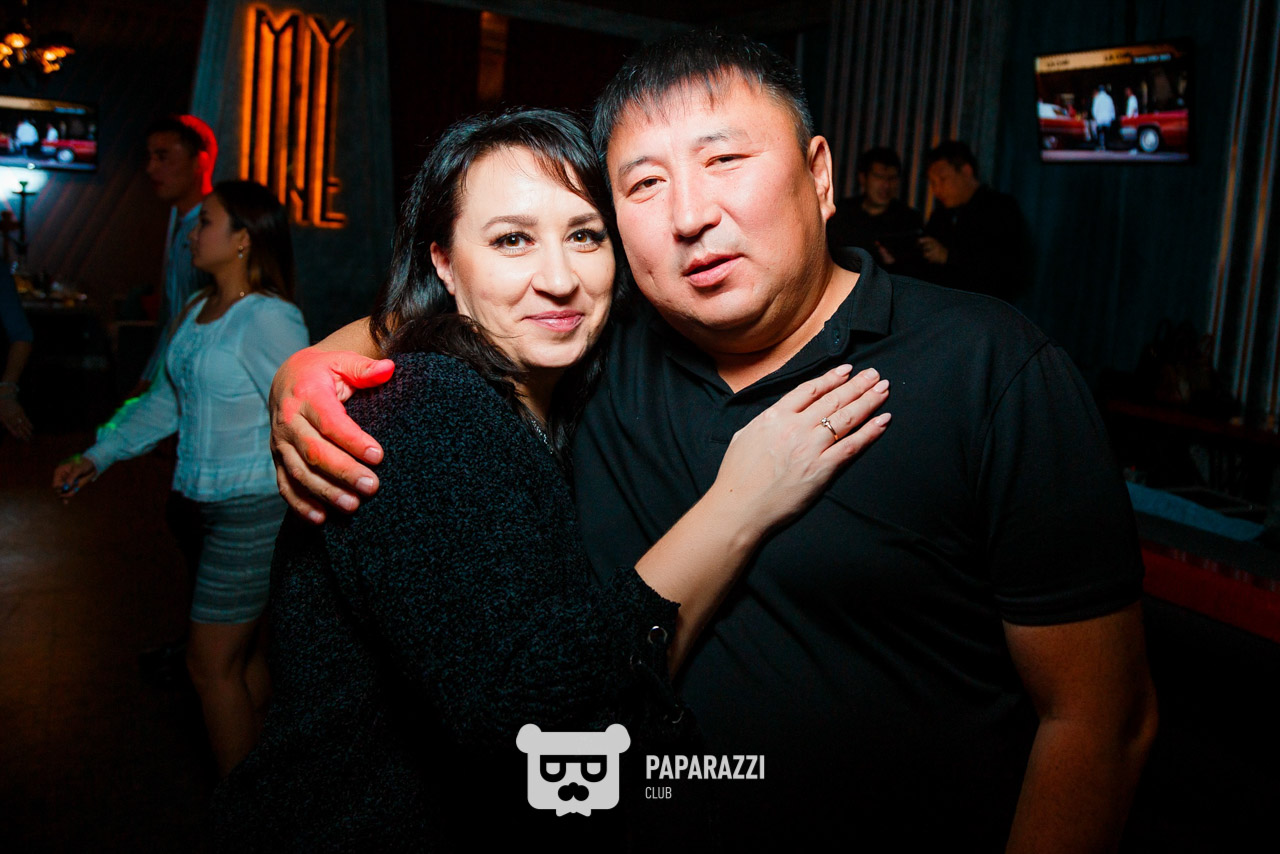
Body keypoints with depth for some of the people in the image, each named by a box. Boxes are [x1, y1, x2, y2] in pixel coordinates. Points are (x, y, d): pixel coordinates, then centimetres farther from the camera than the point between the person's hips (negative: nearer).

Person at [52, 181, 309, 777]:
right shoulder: (196, 311, 10)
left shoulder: (269, 319, -17)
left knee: (211, 663, 0)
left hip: (253, 509, -8)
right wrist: (97, 457, 16)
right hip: (214, 504, 8)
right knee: (243, 651, 18)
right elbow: (165, 403, 19)